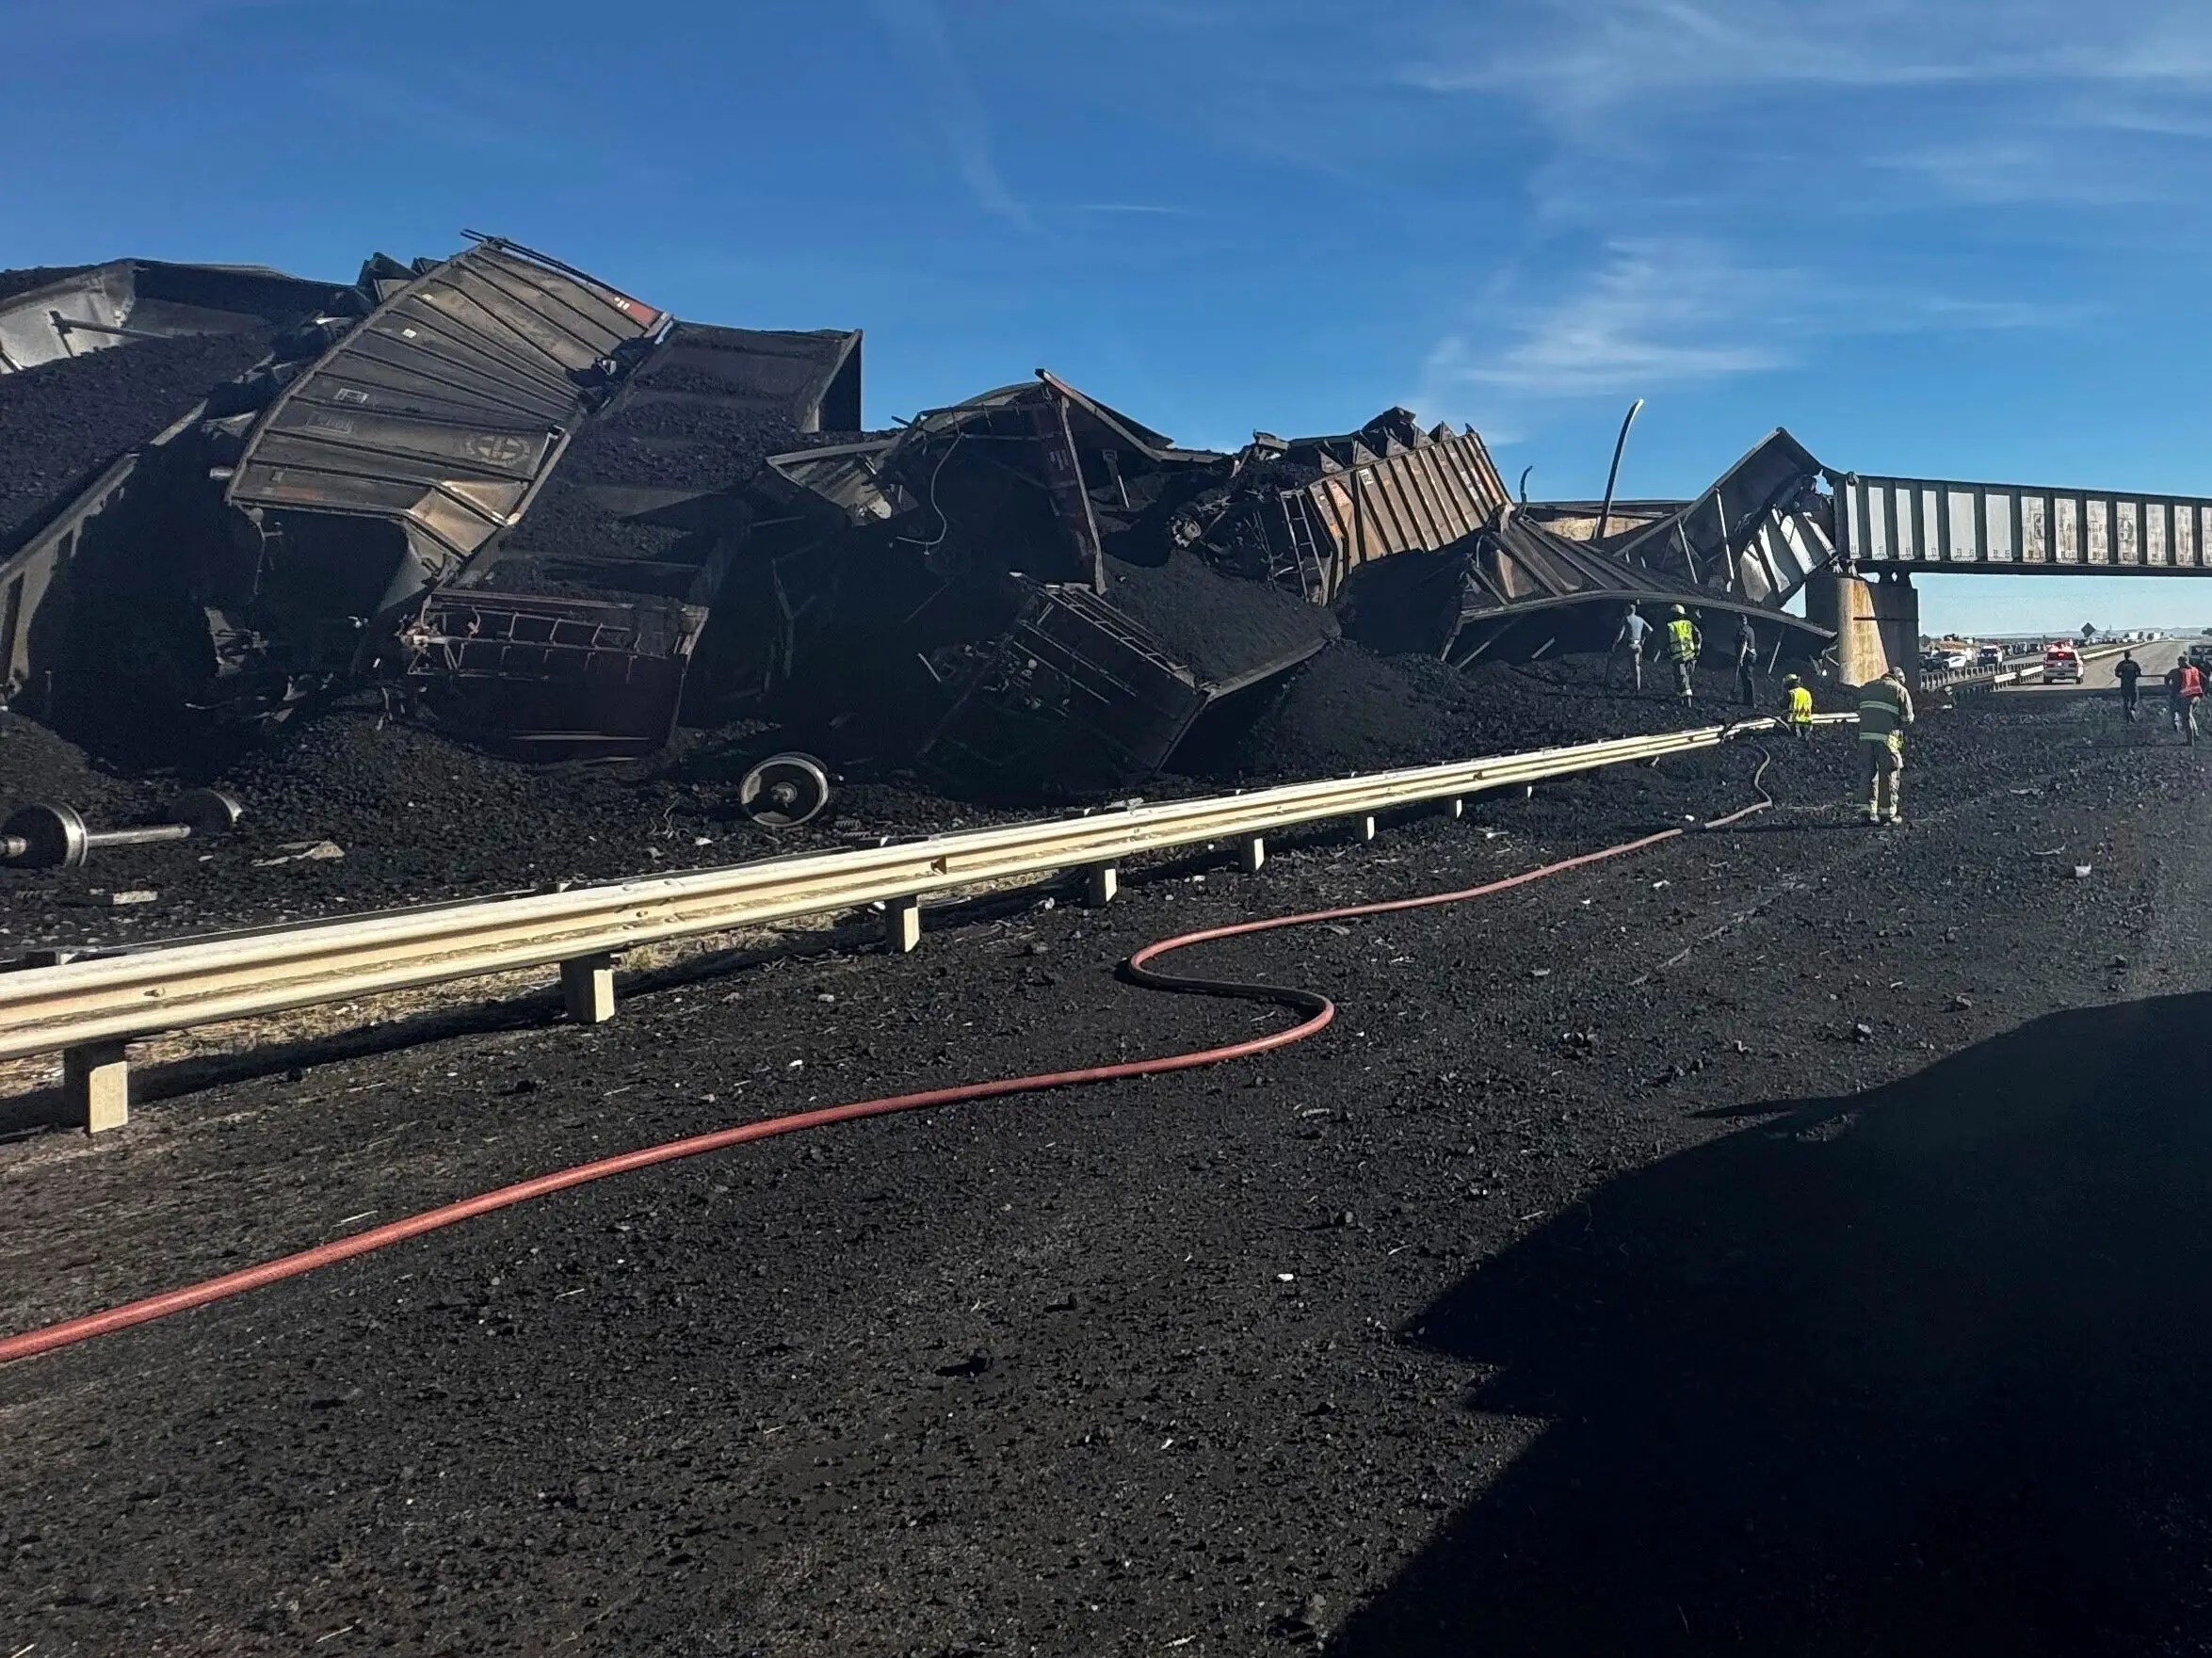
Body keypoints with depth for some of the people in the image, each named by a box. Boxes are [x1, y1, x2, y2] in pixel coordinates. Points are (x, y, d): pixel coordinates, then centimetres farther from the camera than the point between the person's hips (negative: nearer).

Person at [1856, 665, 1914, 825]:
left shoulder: (1866, 688, 18)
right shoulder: (1900, 690, 4)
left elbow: (1860, 712, 16)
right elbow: (1908, 718, 1)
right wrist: (1898, 724, 18)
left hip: (1865, 735, 4)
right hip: (1887, 737, -4)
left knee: (1871, 774, 11)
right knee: (1889, 775, 3)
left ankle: (1871, 812, 9)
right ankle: (1888, 813, 4)